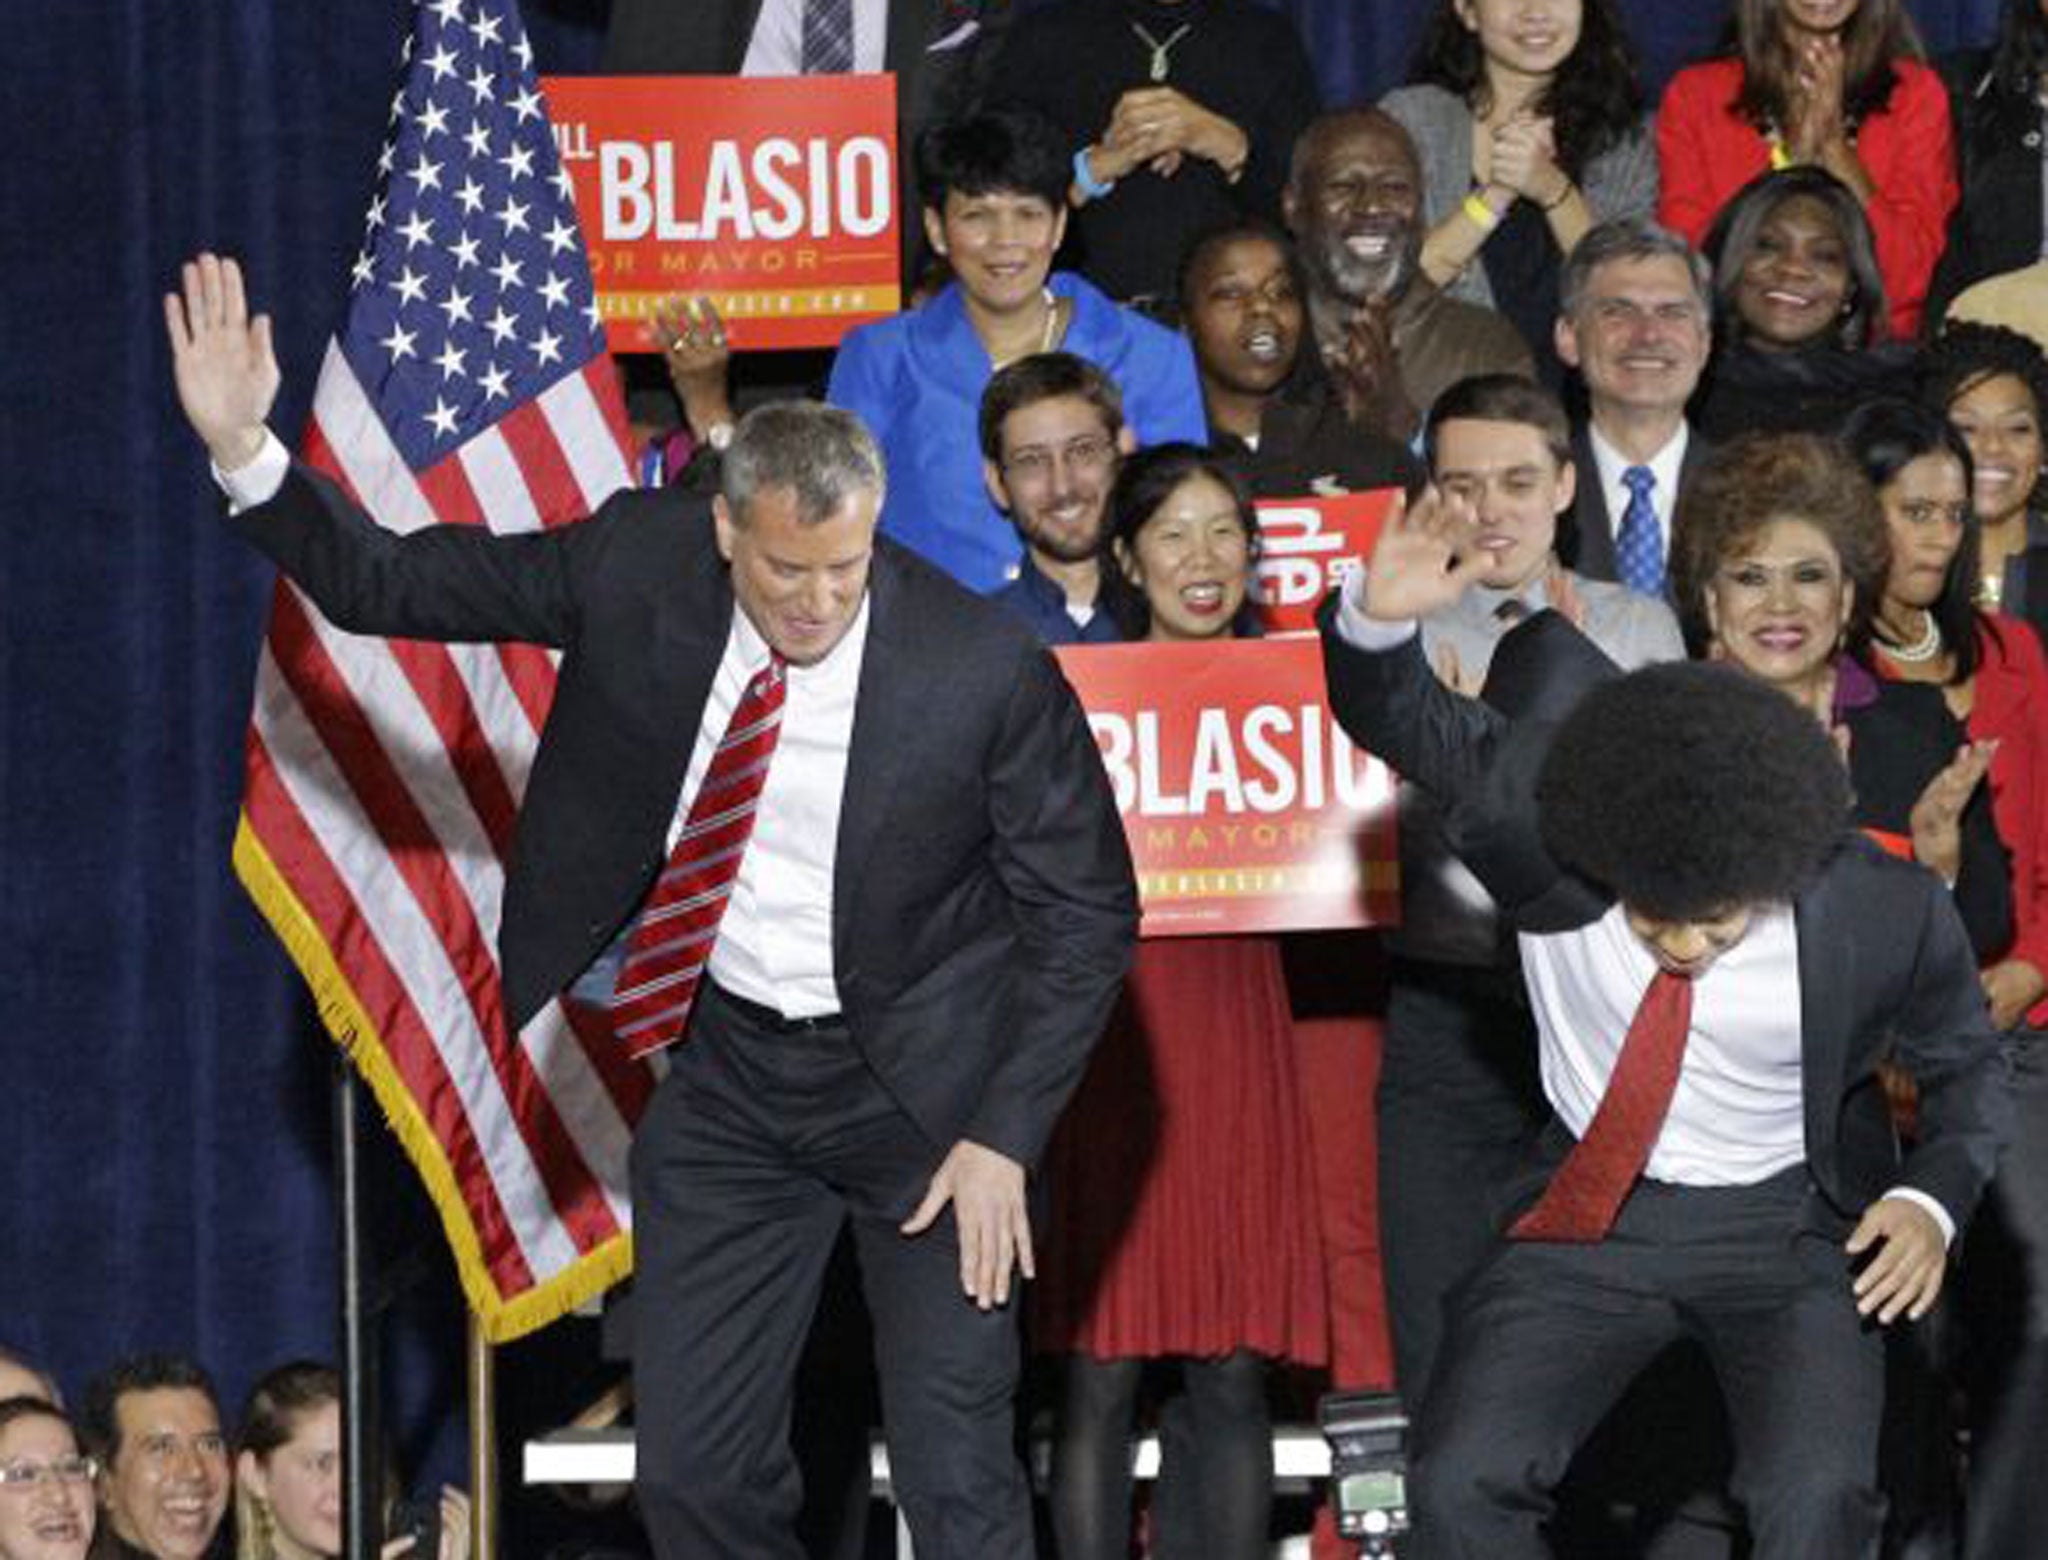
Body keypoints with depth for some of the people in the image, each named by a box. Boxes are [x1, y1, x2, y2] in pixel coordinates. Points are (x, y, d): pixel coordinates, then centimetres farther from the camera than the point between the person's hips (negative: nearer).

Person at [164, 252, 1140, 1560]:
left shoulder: (985, 670, -21)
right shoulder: (638, 566, -12)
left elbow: (1087, 912, -10)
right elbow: (391, 585, -5)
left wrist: (1005, 1139, -14)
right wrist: (243, 453, -21)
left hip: (923, 1082, -4)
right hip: (727, 1066, 4)